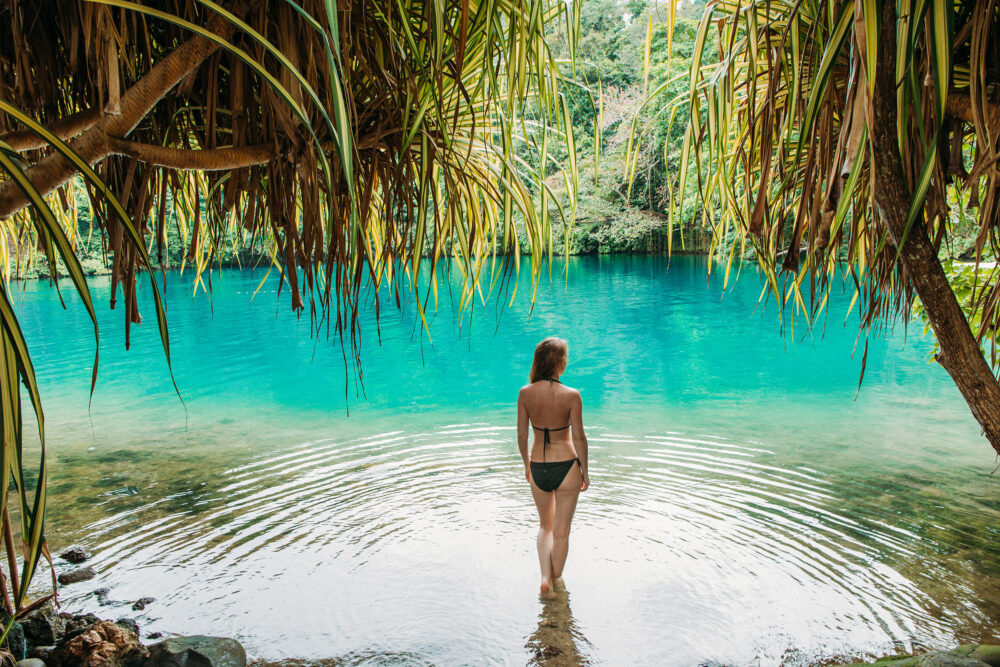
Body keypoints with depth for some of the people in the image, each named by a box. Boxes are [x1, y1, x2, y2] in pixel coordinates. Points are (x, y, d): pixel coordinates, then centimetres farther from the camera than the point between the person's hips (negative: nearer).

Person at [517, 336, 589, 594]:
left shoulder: (525, 393, -9)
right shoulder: (571, 396, -17)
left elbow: (522, 434, 0)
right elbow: (579, 438, -9)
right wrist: (584, 471, 4)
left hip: (538, 469, 3)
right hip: (566, 466, -2)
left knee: (546, 526, 25)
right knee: (561, 531, 16)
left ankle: (545, 576, 12)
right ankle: (556, 581, 30)